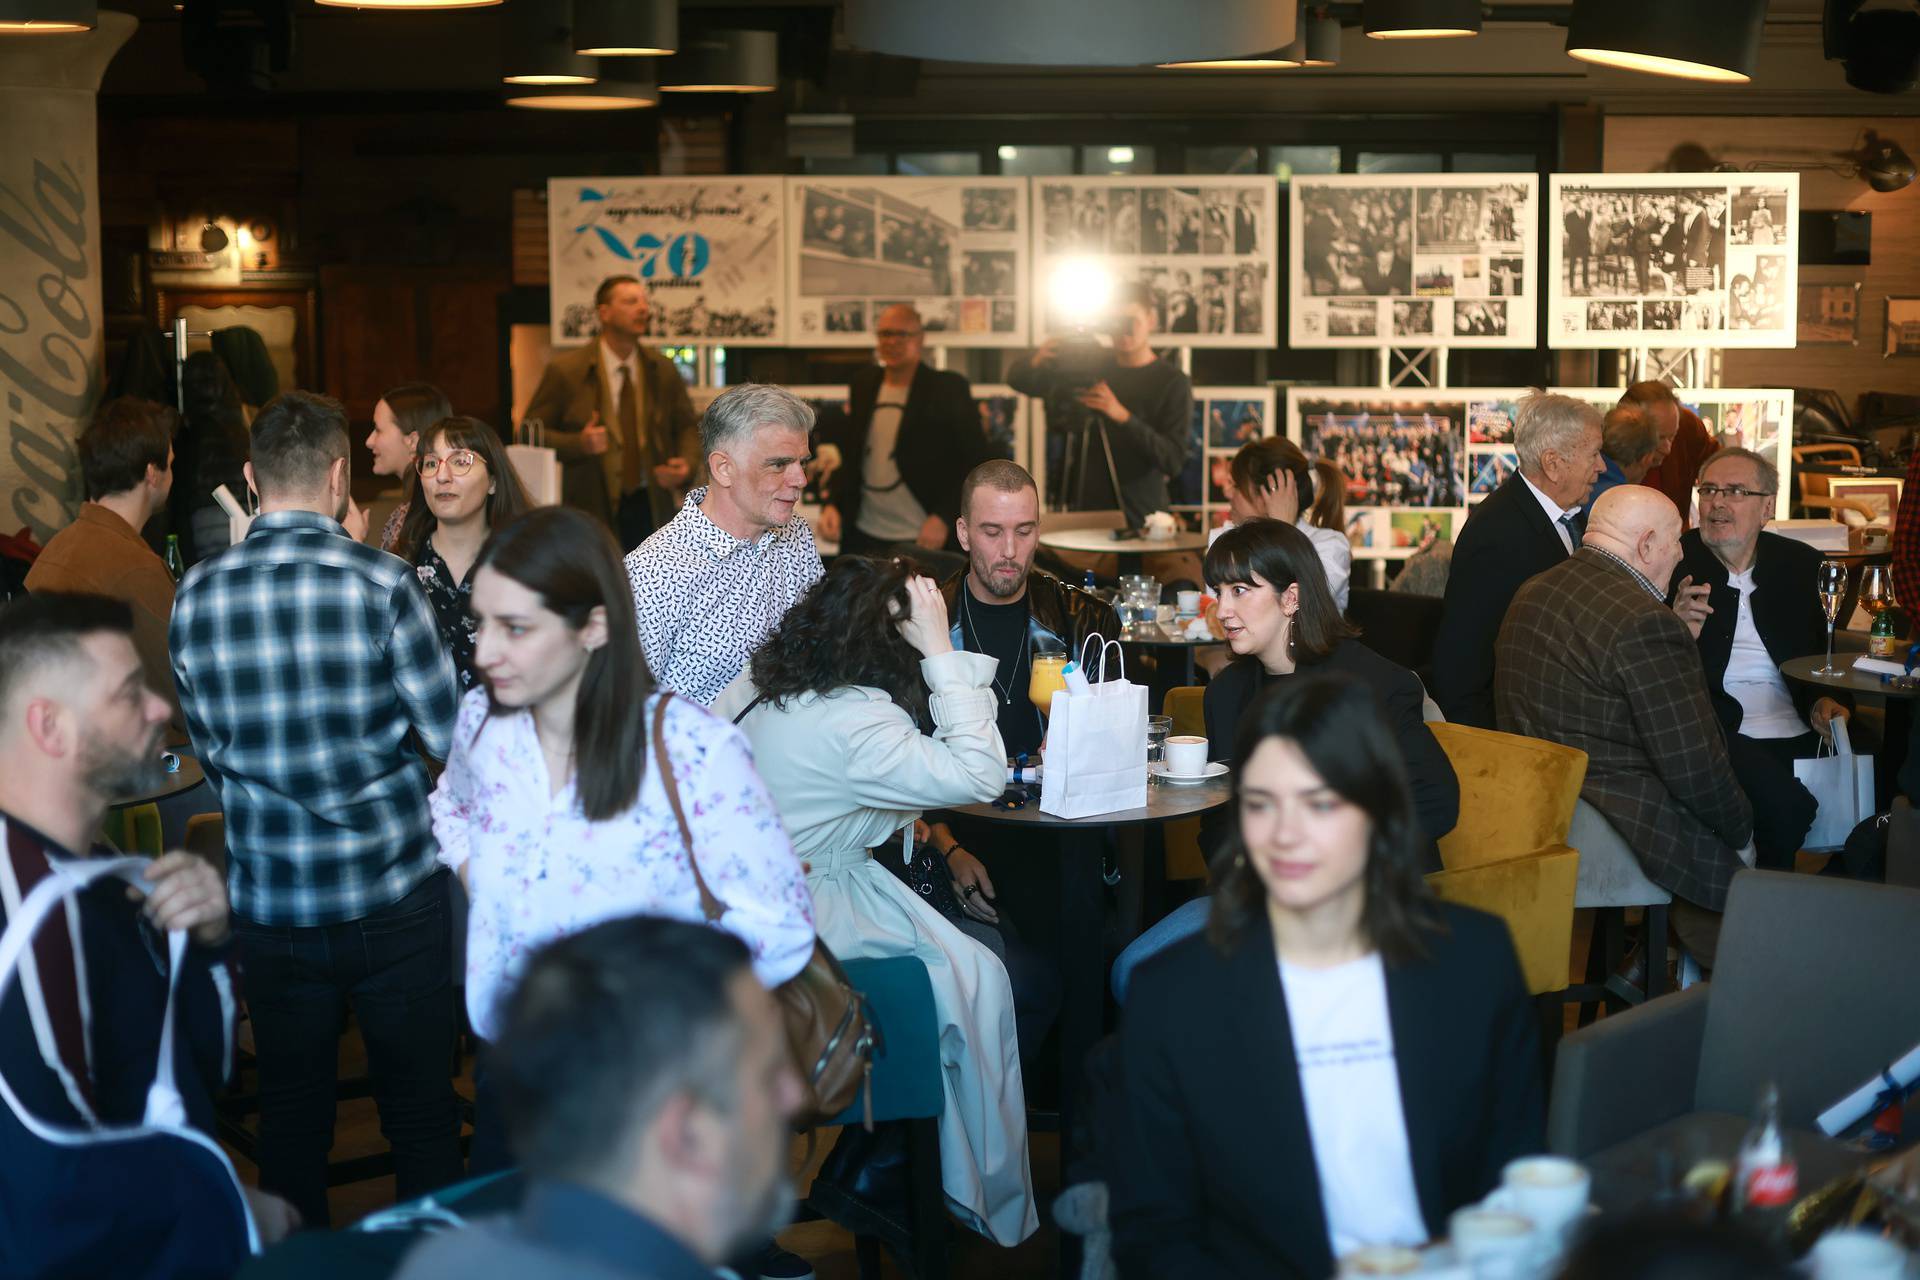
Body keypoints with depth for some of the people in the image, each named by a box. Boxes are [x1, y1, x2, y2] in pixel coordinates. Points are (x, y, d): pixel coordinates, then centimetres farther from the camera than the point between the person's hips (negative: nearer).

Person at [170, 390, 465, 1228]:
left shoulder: (196, 596, -3)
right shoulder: (381, 583, -14)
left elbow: (207, 752, 8)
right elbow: (451, 734, -9)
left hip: (269, 901, 3)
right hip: (393, 893, -3)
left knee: (291, 1110, 15)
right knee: (420, 1112, 10)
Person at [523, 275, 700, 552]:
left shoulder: (663, 371, 9)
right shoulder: (565, 371, -3)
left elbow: (686, 427, 15)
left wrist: (687, 465, -6)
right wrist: (577, 444, -19)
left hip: (652, 507, 3)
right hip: (592, 510, -3)